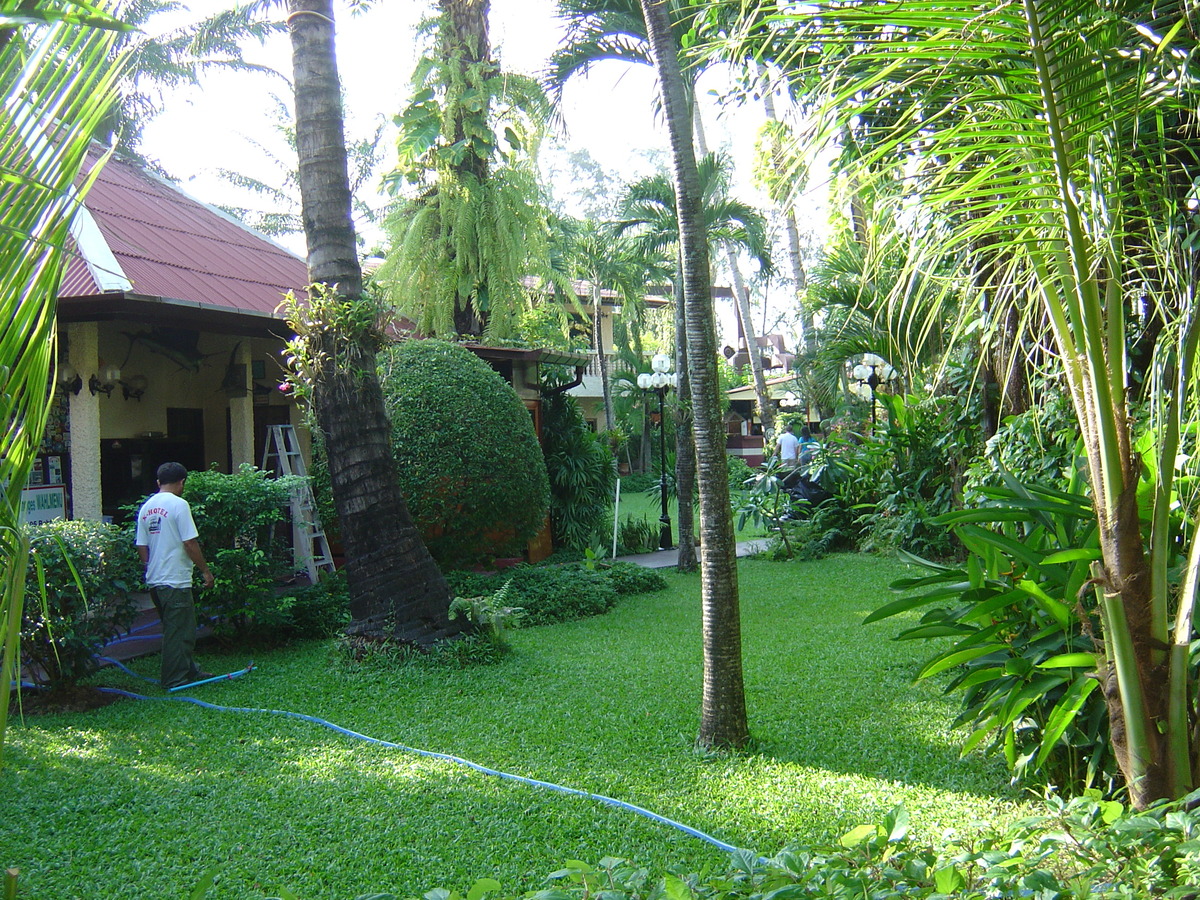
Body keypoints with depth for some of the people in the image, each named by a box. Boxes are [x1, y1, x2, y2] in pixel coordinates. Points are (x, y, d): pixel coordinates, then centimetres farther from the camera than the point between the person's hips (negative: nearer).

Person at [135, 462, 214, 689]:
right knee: (178, 632, 0)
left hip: (155, 580, 8)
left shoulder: (146, 508, 10)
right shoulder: (178, 504, -13)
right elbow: (190, 543, -15)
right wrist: (205, 570, -7)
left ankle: (189, 671, 27)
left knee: (176, 629, 18)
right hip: (175, 580, -8)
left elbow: (141, 546, 12)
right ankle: (175, 679, 5)